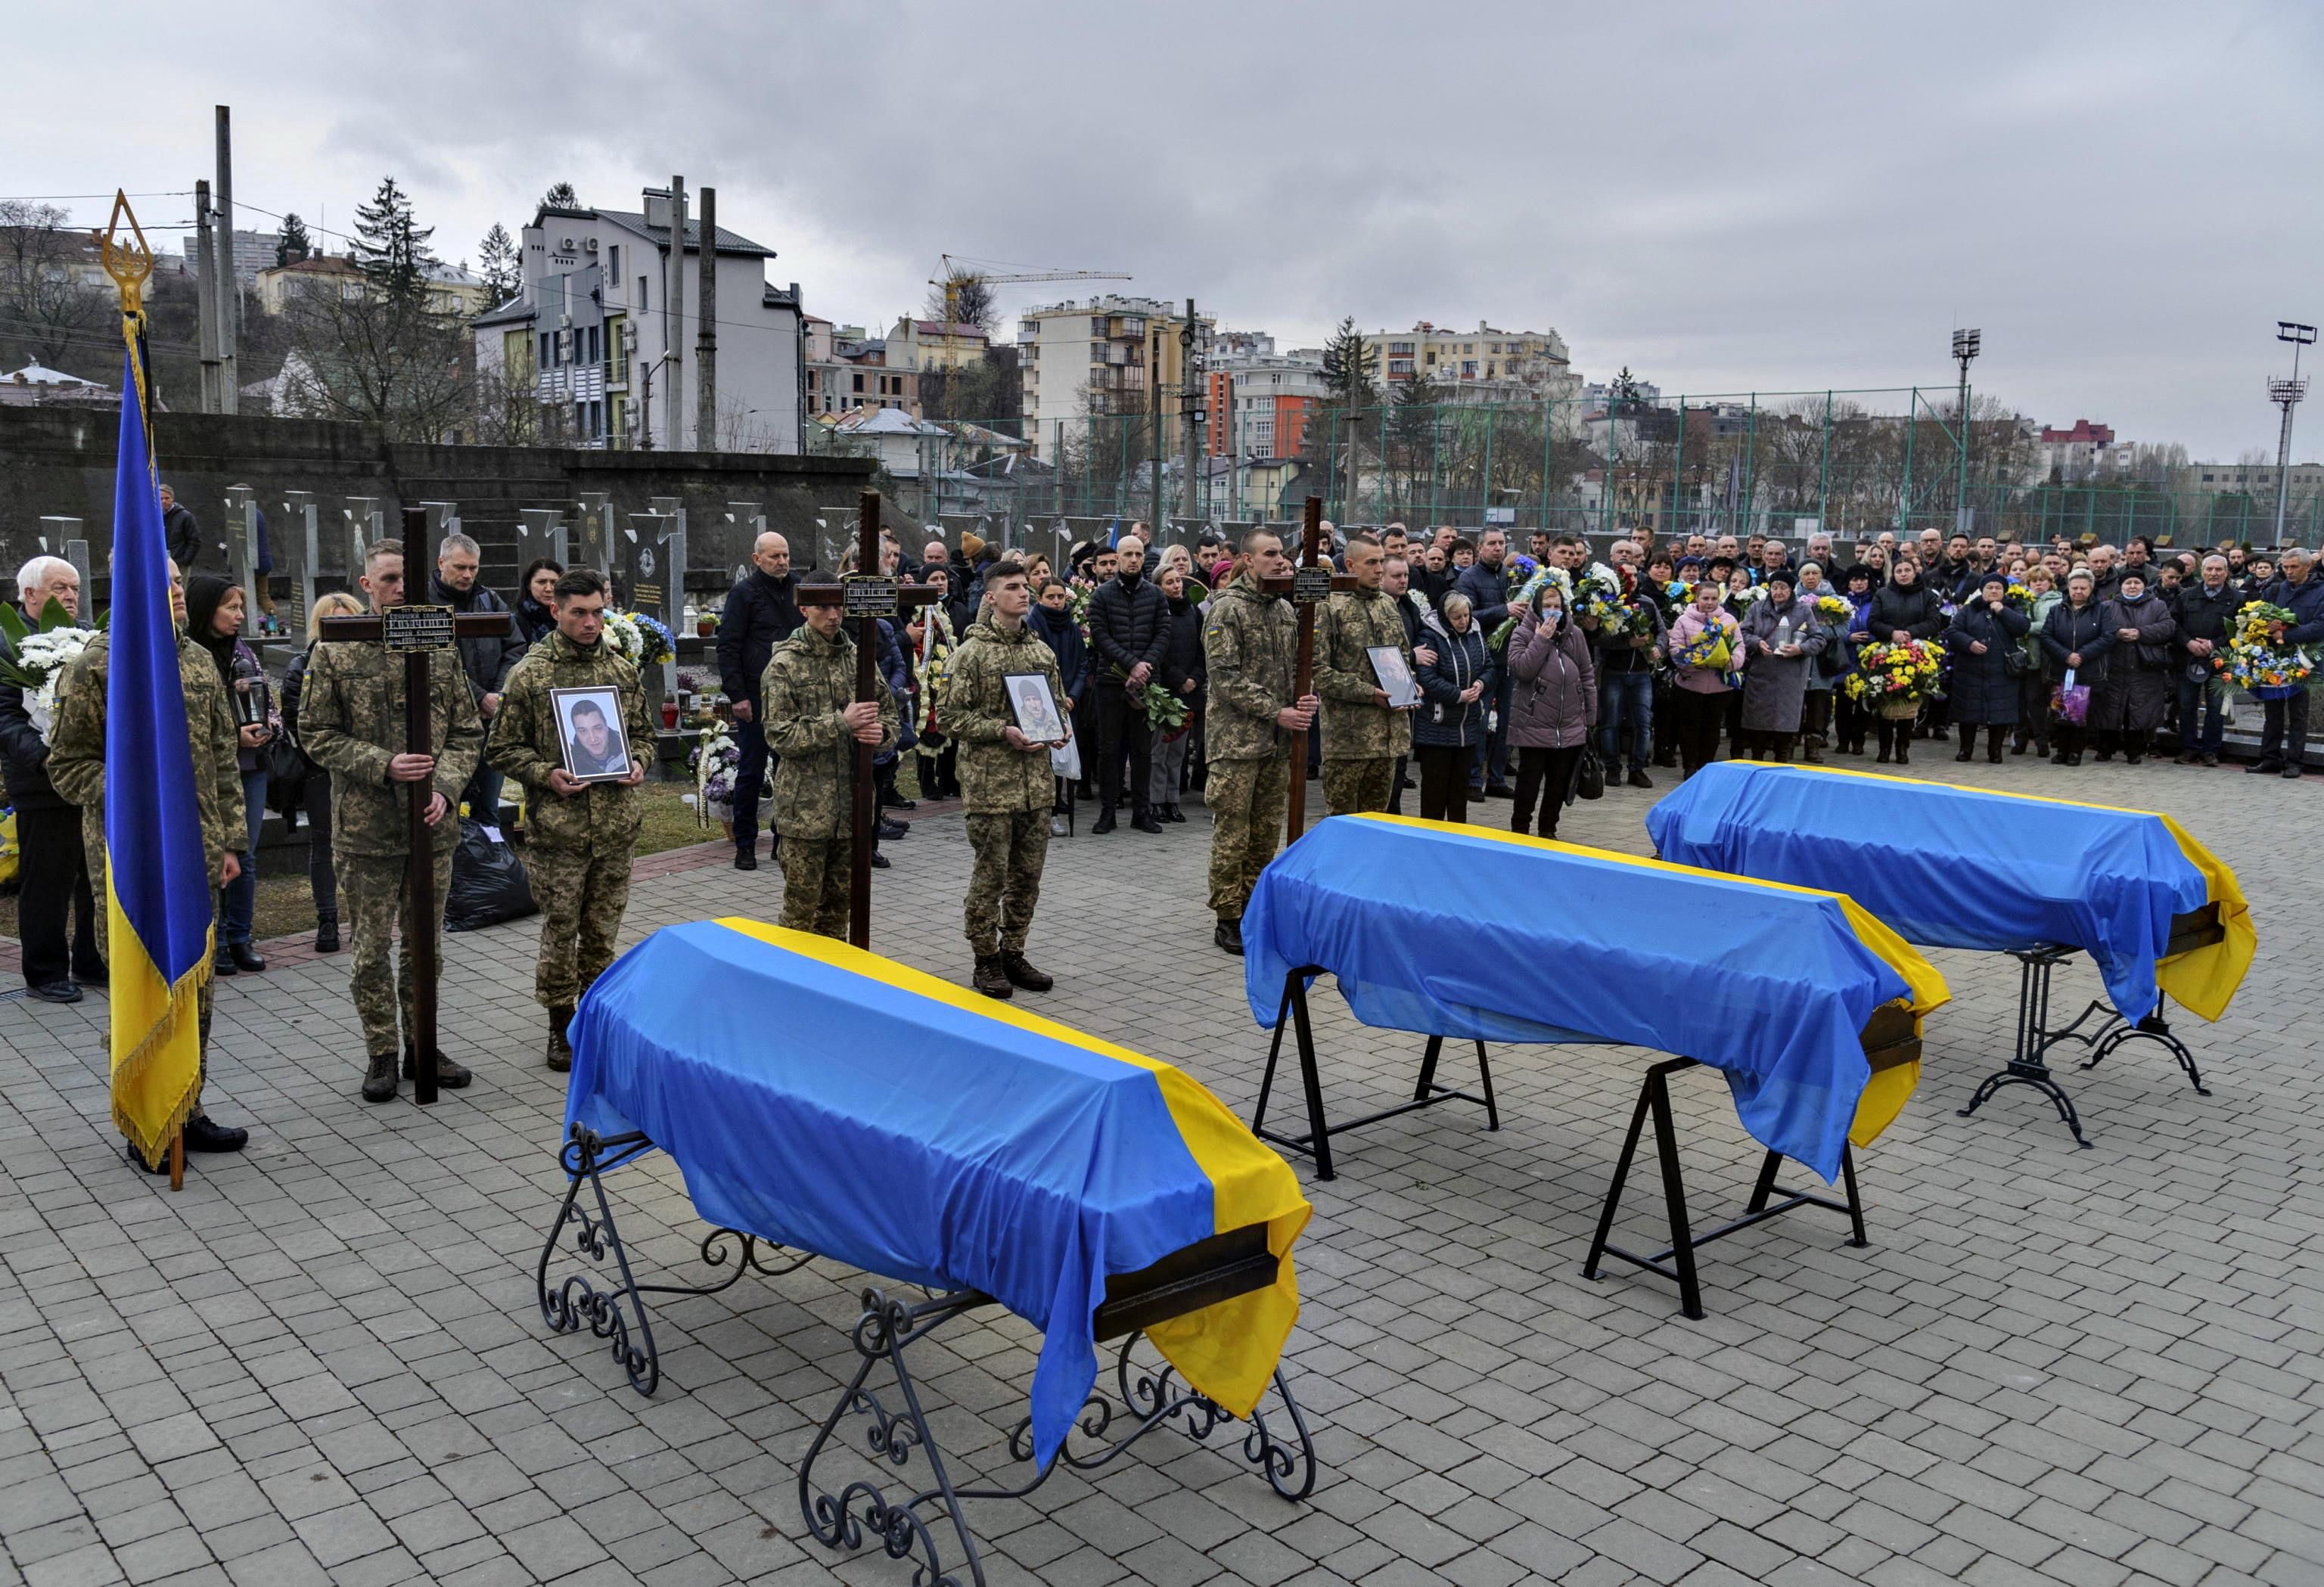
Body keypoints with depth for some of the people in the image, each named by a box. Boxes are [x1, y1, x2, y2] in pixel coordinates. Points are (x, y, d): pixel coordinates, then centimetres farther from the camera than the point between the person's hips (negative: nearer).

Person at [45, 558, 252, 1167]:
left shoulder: (198, 661, 10)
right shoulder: (96, 667, -7)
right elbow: (67, 766, -5)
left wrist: (229, 838, 11)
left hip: (197, 857, 6)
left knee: (196, 991, 12)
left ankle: (188, 1112, 25)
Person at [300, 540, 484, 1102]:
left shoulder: (441, 650, 5)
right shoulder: (335, 654, -3)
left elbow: (467, 733, 7)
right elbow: (317, 736, -3)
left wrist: (444, 787, -9)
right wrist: (384, 766, -16)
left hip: (432, 826, 3)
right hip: (365, 828, -3)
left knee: (426, 943, 13)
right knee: (372, 946, 6)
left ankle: (421, 1045, 27)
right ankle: (380, 1053, 19)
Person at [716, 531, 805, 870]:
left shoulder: (796, 590, 12)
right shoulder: (744, 593, -4)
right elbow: (728, 648, -7)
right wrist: (737, 695, -13)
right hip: (756, 698, -5)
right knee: (751, 772, 2)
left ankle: (785, 838, 16)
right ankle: (745, 845, 10)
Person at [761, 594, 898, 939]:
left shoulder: (858, 658, 8)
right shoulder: (784, 664, -5)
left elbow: (891, 717, 14)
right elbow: (779, 735, -12)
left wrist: (880, 732, -10)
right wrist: (841, 723, -20)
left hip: (851, 804, 4)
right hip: (805, 809, -4)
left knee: (838, 905, 15)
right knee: (801, 910, 1)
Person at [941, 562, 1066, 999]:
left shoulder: (1042, 650, 12)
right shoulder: (972, 652, -7)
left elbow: (1058, 703, 22)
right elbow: (956, 716, -9)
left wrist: (1059, 730, 2)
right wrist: (1003, 730, -19)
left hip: (1038, 782, 6)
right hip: (991, 782, -6)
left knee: (1027, 876, 12)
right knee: (990, 876, 1)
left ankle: (1013, 953, 26)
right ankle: (986, 962, 13)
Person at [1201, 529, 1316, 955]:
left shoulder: (1284, 608, 13)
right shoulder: (1228, 607, -9)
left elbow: (1297, 665, 19)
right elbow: (1224, 675, -15)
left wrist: (1309, 699, -3)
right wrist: (1276, 712, -18)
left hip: (1279, 742, 7)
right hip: (1237, 739, -7)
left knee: (1266, 831, 12)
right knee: (1232, 833, -2)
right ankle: (1229, 920, 6)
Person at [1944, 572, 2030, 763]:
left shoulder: (2011, 610, 10)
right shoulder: (1968, 610, 7)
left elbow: (2024, 628, -7)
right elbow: (1952, 631, -1)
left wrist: (2002, 611, -10)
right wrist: (1969, 643, -17)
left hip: (2001, 674, 0)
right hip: (1970, 672, 0)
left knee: (2000, 712, 1)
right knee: (1968, 711, 4)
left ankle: (1995, 750, 13)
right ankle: (1965, 749, 17)